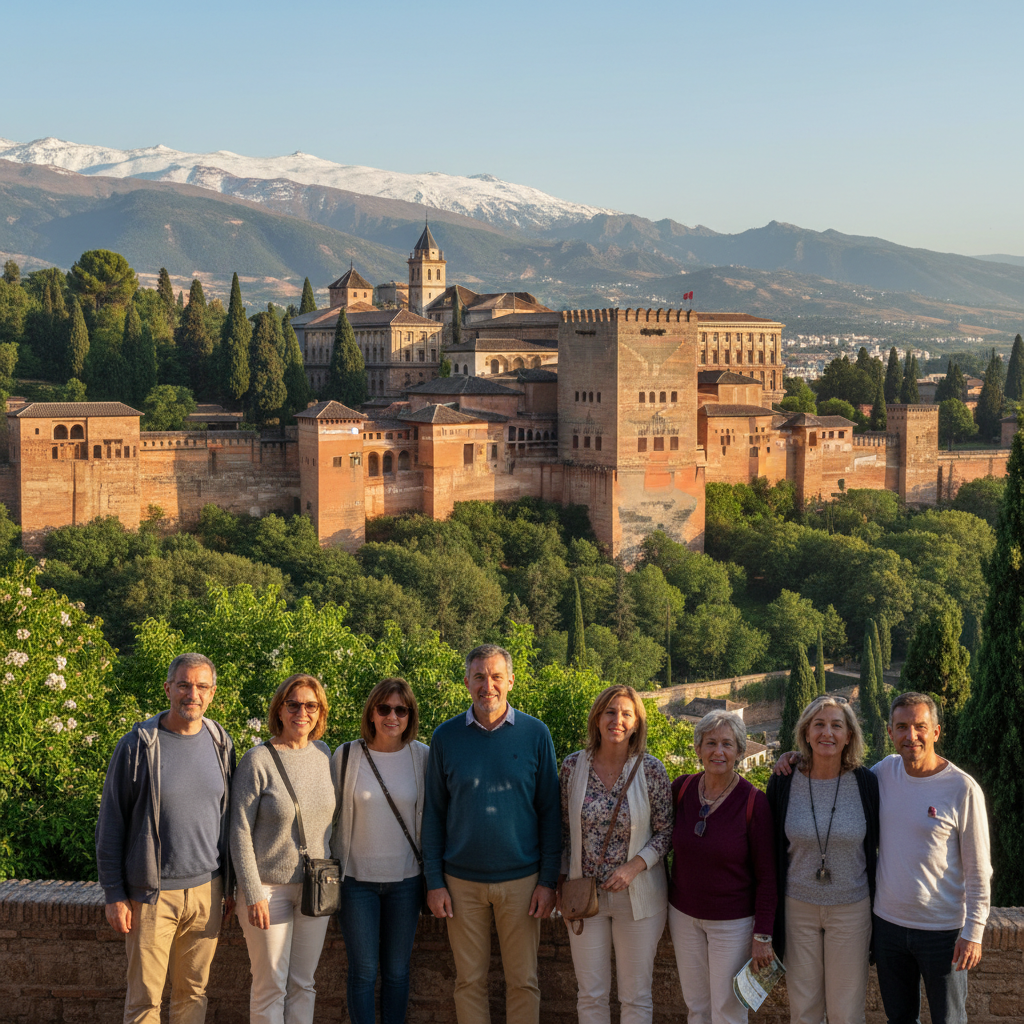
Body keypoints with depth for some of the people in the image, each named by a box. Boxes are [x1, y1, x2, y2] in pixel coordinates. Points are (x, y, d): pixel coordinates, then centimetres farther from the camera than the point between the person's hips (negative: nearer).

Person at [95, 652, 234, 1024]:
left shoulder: (221, 745, 5)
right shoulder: (137, 746, -8)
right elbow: (110, 826, -4)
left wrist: (230, 886, 13)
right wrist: (114, 895, -7)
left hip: (206, 891, 4)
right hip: (152, 894, -4)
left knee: (193, 993, 11)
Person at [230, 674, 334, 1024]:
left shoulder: (323, 754, 3)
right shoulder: (258, 760, -13)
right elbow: (240, 832, -11)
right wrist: (253, 894, -14)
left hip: (315, 888, 5)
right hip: (269, 888, -4)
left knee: (303, 984, 12)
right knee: (270, 987, 4)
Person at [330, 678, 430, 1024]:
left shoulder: (422, 757, -2)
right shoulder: (346, 755, -4)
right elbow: (331, 815, 4)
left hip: (405, 879, 1)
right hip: (357, 879, -1)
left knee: (397, 970, 9)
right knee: (363, 970, 3)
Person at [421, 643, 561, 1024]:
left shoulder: (535, 734, -2)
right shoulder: (446, 737, 0)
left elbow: (550, 811, 1)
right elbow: (433, 813, 4)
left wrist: (548, 880, -3)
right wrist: (434, 881, 0)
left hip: (521, 878, -1)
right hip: (462, 880, 1)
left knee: (523, 981, 7)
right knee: (469, 980, 8)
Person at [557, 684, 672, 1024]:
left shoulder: (650, 770, -9)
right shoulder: (573, 766, -3)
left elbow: (665, 831, -4)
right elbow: (564, 829, 7)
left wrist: (633, 867, -17)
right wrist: (562, 881, 3)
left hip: (638, 895, -2)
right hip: (584, 895, 2)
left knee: (636, 996, 8)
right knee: (591, 995, 9)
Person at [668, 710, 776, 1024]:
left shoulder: (754, 802, -14)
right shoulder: (682, 789, -4)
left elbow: (766, 875, -10)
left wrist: (763, 935, -11)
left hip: (733, 921, -3)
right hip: (684, 915, 4)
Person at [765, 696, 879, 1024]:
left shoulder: (866, 783, -9)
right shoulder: (783, 782, -6)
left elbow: (879, 844, 3)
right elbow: (771, 851, 3)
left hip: (851, 908, -1)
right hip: (798, 907, 1)